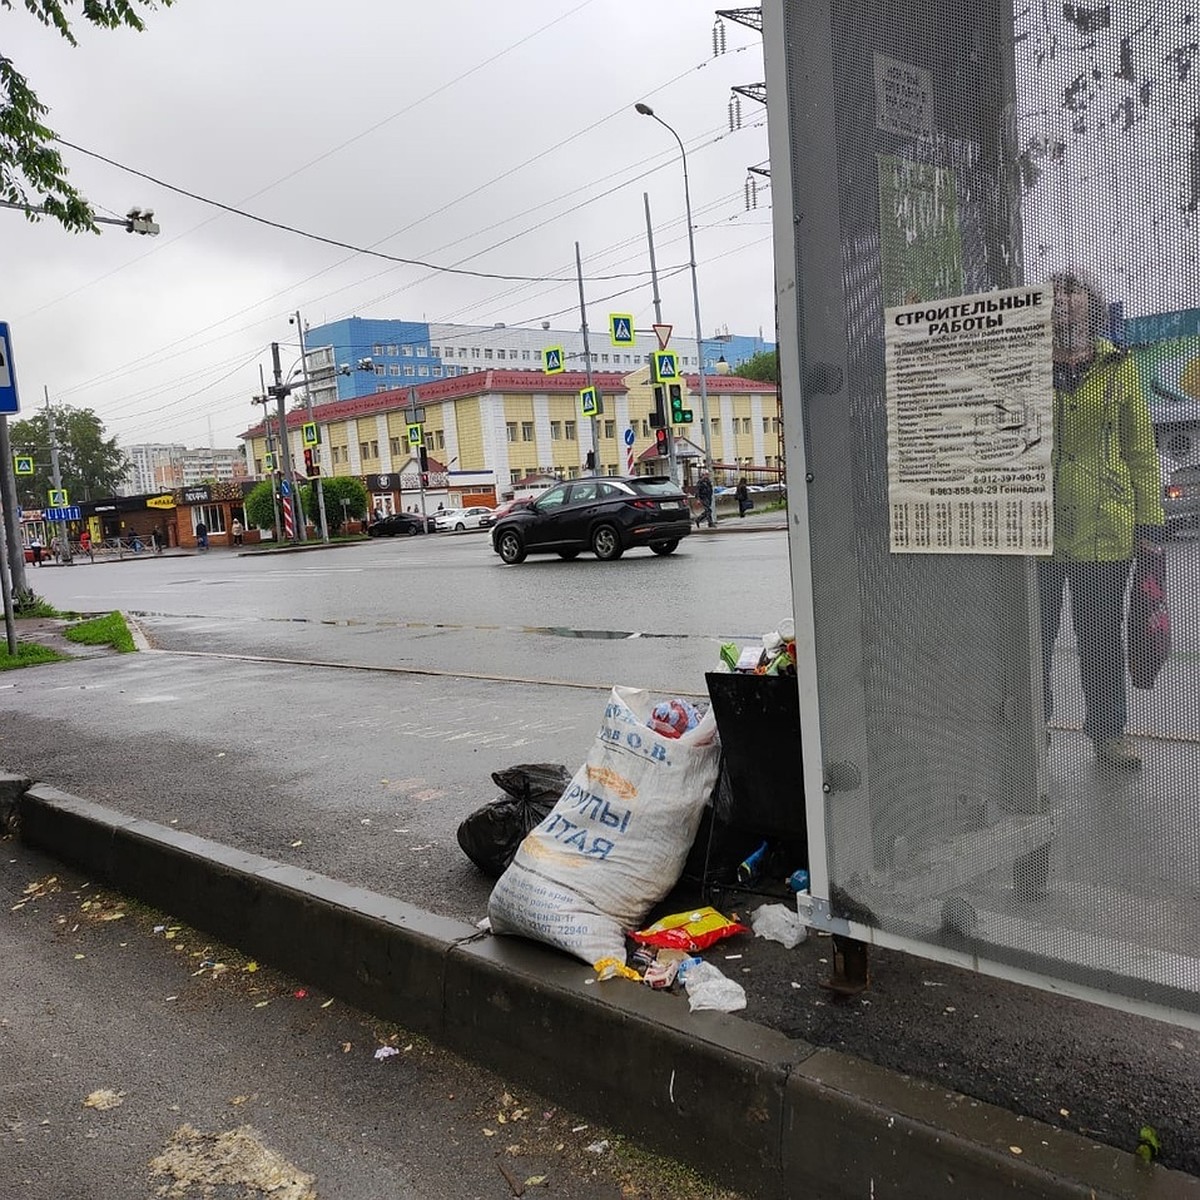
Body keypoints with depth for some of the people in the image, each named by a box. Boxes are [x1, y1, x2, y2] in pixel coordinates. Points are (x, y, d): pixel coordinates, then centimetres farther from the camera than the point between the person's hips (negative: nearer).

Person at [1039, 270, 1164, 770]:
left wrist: (1150, 519, 3)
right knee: (1034, 633, 6)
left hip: (1105, 527, 1)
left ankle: (1108, 729, 24)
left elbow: (1141, 449, 9)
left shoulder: (1119, 367, 9)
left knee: (1102, 634, 9)